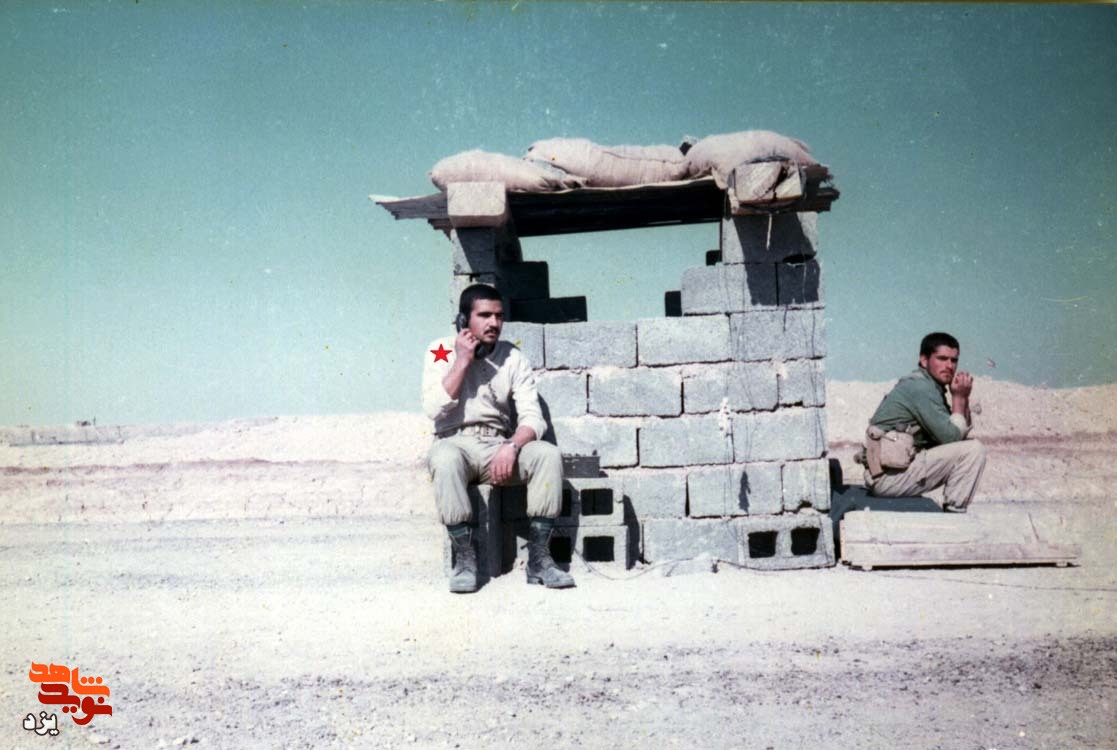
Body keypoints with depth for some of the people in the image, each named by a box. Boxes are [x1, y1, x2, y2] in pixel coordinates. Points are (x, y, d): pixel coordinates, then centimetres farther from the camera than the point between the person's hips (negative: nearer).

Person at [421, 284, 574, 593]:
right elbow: (434, 409, -13)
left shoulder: (513, 358, 5)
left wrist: (512, 446, -24)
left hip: (499, 447, 2)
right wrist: (463, 360, -13)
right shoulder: (442, 351, 1)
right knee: (445, 458, -38)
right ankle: (464, 557, -27)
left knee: (549, 454, -25)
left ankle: (539, 557, -21)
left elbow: (533, 417, -3)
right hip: (456, 442, -2)